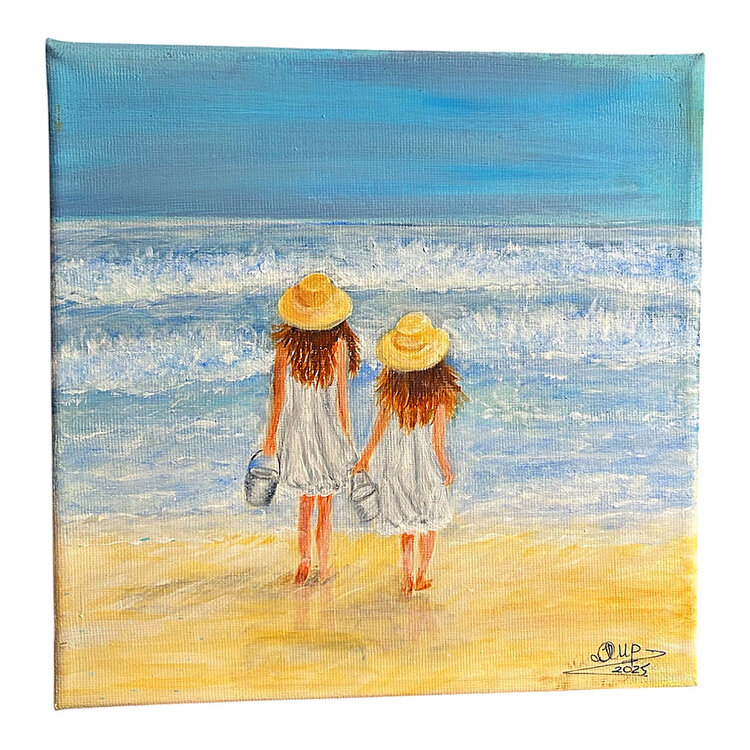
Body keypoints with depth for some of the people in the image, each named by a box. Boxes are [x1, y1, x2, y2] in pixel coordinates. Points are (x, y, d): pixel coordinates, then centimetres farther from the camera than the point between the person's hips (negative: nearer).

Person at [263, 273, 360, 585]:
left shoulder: (286, 343, -9)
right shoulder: (339, 344, -14)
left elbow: (278, 397, -3)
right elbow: (341, 399, -10)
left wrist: (271, 436, 8)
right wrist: (347, 438, 1)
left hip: (295, 428, 2)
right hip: (328, 431, -1)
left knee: (305, 499, 22)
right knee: (325, 506, 14)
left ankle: (305, 559, 18)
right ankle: (324, 569, 25)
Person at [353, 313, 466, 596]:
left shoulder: (390, 384, -12)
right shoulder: (440, 387, -18)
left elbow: (380, 426, -6)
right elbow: (437, 440, -15)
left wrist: (365, 457, 6)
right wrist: (445, 467, -1)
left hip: (395, 461, 2)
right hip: (427, 462, -1)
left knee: (405, 520, 17)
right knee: (430, 516, 20)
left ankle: (408, 577, 17)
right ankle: (422, 576, 28)